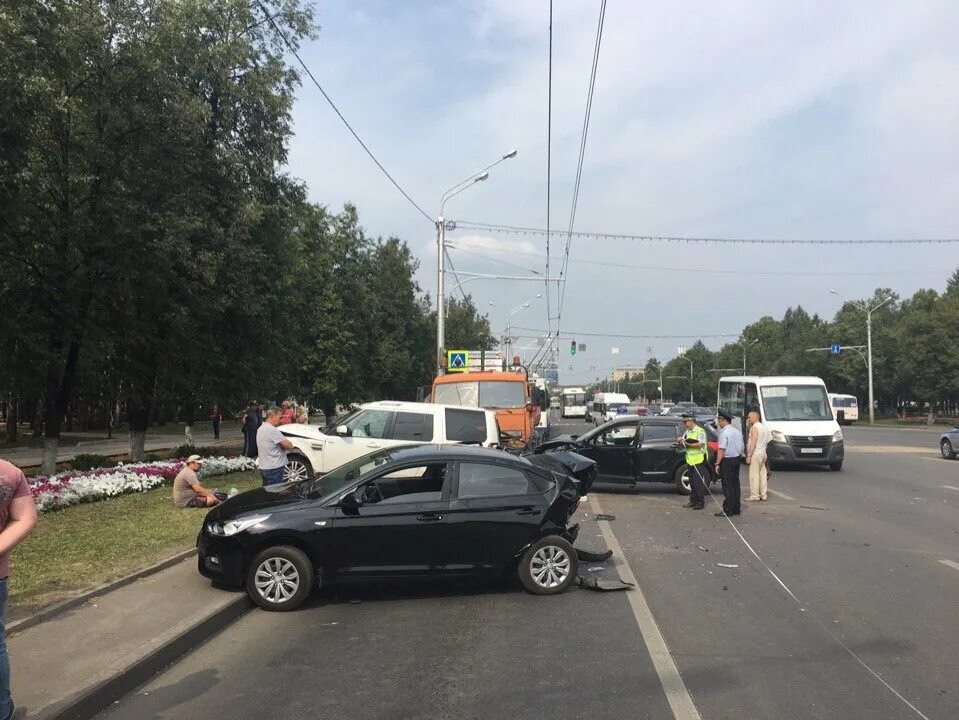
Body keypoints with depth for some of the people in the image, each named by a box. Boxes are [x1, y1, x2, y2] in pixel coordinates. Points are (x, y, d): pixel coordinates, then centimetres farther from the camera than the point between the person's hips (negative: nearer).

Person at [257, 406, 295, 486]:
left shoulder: (261, 428, 13)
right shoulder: (272, 430, -18)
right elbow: (288, 445, -19)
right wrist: (291, 445, 3)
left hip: (263, 467, 10)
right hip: (274, 468, -10)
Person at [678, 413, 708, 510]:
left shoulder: (700, 431, -10)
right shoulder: (687, 432, 14)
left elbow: (700, 444, -19)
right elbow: (682, 442, 14)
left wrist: (688, 444, -22)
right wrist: (681, 441, -8)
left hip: (699, 460, -8)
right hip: (690, 460, 8)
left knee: (699, 482, -5)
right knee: (692, 481, 11)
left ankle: (700, 502, 0)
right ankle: (693, 500, 18)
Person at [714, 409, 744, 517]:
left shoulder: (724, 433, -16)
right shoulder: (737, 432, 12)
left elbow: (722, 450, -19)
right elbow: (741, 448, 16)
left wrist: (717, 464, -16)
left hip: (727, 461, -8)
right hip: (736, 459, 8)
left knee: (728, 486, -5)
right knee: (735, 484, 12)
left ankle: (727, 510, -3)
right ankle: (736, 509, 17)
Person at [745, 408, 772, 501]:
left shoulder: (754, 427, -12)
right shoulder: (764, 427, 16)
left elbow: (753, 443, -18)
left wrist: (748, 456, -17)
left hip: (756, 454, -10)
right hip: (763, 453, 10)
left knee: (754, 475, -7)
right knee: (762, 474, 12)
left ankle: (754, 496, -8)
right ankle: (763, 495, 15)